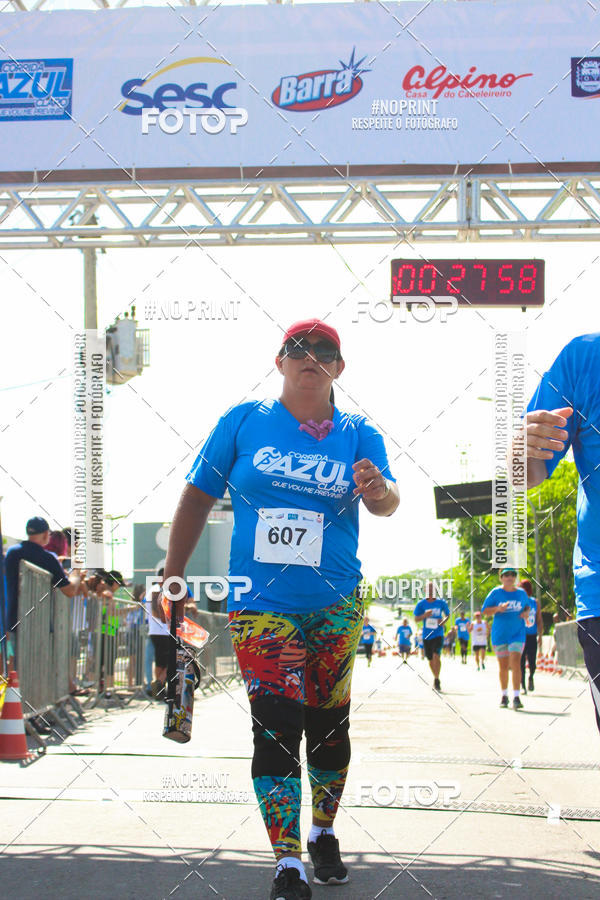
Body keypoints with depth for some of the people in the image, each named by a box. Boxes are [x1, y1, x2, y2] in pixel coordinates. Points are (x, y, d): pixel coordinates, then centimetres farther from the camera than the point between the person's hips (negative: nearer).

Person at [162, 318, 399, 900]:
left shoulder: (357, 434, 3)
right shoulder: (244, 422, 2)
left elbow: (386, 503, -11)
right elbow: (198, 497, 6)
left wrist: (380, 492, -36)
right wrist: (172, 575, 3)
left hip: (335, 604, 2)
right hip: (260, 604, -2)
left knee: (328, 724, 11)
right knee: (276, 728, -9)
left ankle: (323, 835, 31)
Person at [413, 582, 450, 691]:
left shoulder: (441, 602, -1)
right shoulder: (421, 604, -1)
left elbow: (447, 614, 13)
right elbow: (416, 619, 1)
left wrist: (444, 621, -8)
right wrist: (425, 615, -18)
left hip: (438, 634, -2)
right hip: (426, 635, 2)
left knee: (436, 656, -22)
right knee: (430, 659, 11)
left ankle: (437, 680, -14)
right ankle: (436, 679, 31)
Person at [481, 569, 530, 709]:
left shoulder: (521, 593, 6)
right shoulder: (496, 592, -1)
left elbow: (527, 606, 22)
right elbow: (485, 610, -1)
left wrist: (526, 613, -1)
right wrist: (498, 608, -19)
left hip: (517, 633, 0)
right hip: (500, 634, 0)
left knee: (516, 662, -16)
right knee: (503, 666, 8)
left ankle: (516, 698, -19)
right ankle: (504, 696, 26)